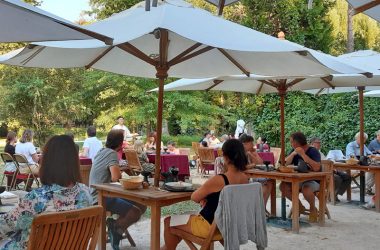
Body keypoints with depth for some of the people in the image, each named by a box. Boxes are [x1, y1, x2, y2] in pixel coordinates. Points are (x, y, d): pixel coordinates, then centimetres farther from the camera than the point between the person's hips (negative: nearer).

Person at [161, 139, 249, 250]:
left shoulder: (218, 180, -29)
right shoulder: (245, 178, -7)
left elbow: (194, 197, -15)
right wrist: (206, 198, -2)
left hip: (210, 227, -8)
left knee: (168, 221, 12)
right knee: (188, 217, 30)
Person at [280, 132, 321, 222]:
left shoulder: (313, 151, -13)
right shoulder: (295, 151, 6)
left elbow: (316, 168, -30)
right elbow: (285, 164, -5)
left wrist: (303, 154, -28)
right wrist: (293, 154, -19)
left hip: (313, 180, -6)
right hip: (299, 180, 6)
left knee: (306, 189, -37)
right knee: (283, 186, -17)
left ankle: (313, 209, -3)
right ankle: (299, 206, 6)